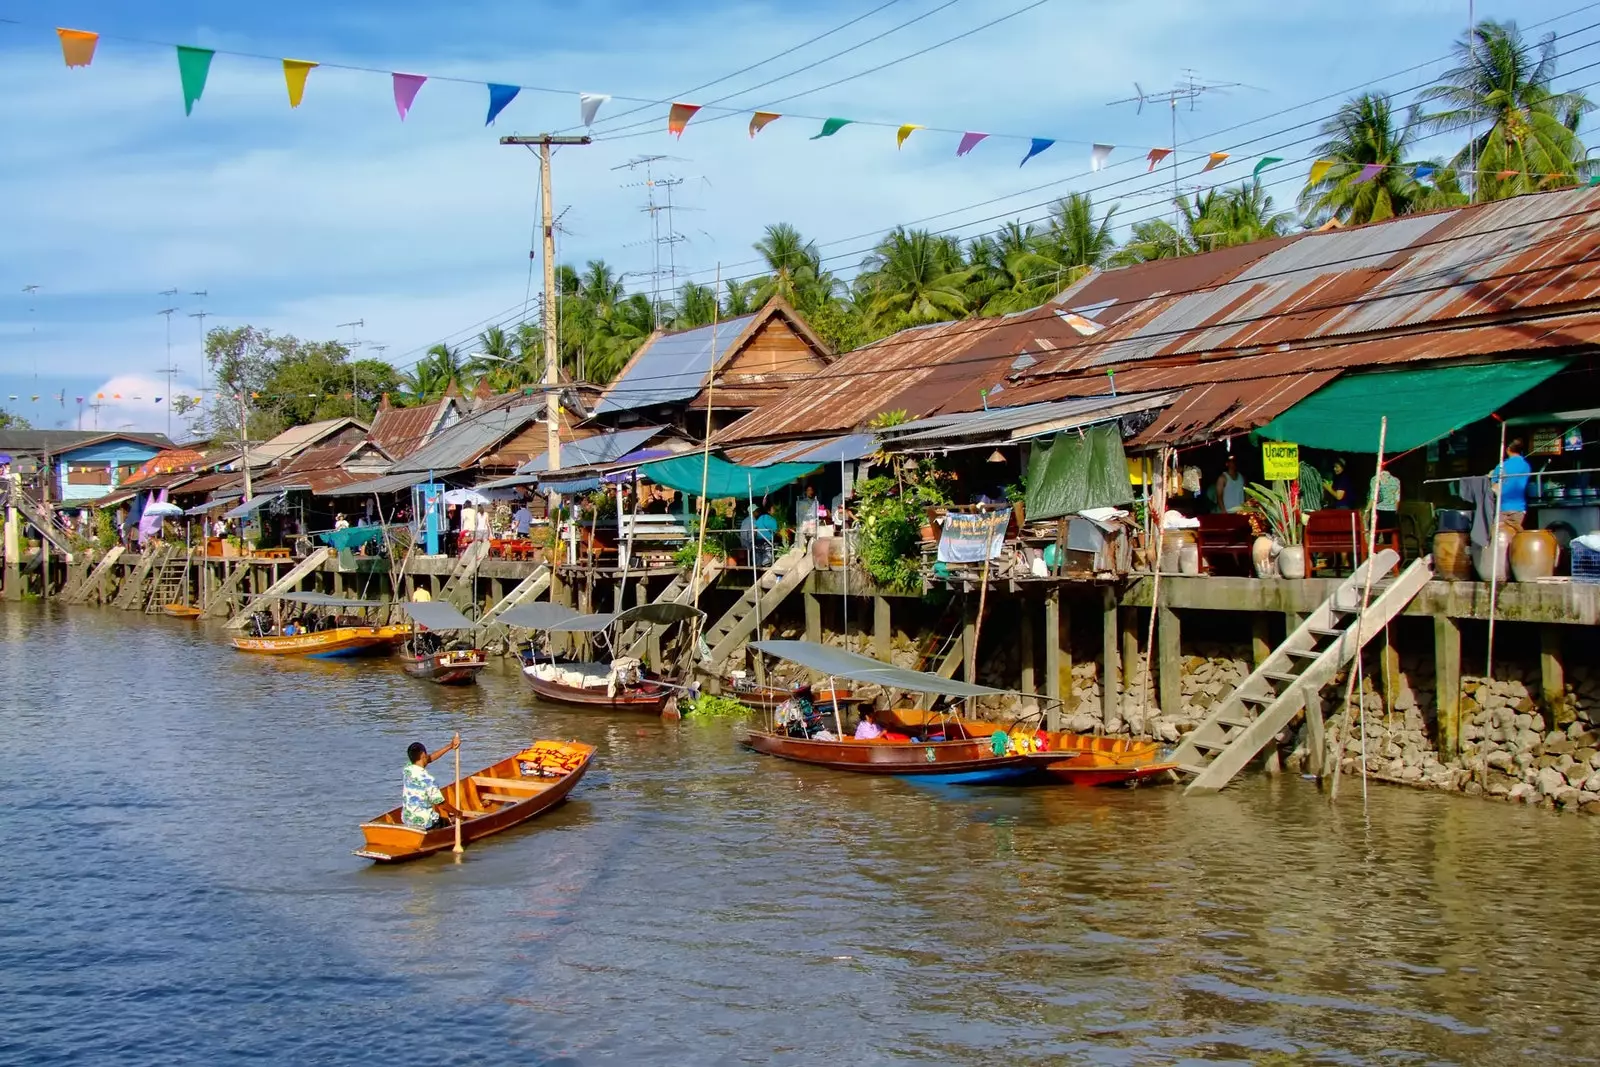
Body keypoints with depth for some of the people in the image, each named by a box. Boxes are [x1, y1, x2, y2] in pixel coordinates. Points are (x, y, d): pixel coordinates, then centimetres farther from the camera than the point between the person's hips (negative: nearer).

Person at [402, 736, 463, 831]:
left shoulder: (407, 769, -6)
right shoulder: (428, 780, -25)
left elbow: (429, 759, 9)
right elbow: (441, 804, -17)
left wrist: (450, 747, 9)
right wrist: (456, 812, 1)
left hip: (406, 821, 5)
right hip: (425, 825, -5)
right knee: (447, 822, 25)